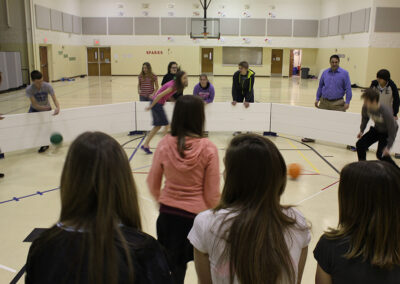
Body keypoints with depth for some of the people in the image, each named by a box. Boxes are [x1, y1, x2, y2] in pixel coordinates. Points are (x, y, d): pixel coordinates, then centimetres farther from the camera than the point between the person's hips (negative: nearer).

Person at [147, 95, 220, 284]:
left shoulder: (165, 144, -9)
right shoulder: (208, 149, -16)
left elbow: (153, 183, 3)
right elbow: (212, 194, -10)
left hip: (168, 213, 3)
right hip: (197, 214, -2)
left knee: (173, 269, 18)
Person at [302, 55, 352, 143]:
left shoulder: (344, 73, -5)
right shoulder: (325, 73, 5)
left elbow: (348, 88, -6)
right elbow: (320, 86, 14)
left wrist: (347, 102, -13)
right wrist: (317, 99, 10)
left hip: (338, 103, -3)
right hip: (324, 102, 4)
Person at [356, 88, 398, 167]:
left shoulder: (386, 112, -39)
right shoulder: (366, 107, -23)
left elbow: (392, 131, -28)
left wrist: (388, 147, -27)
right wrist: (361, 130, 0)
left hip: (387, 133, -6)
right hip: (377, 129, 6)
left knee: (381, 154, -16)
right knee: (360, 145, -4)